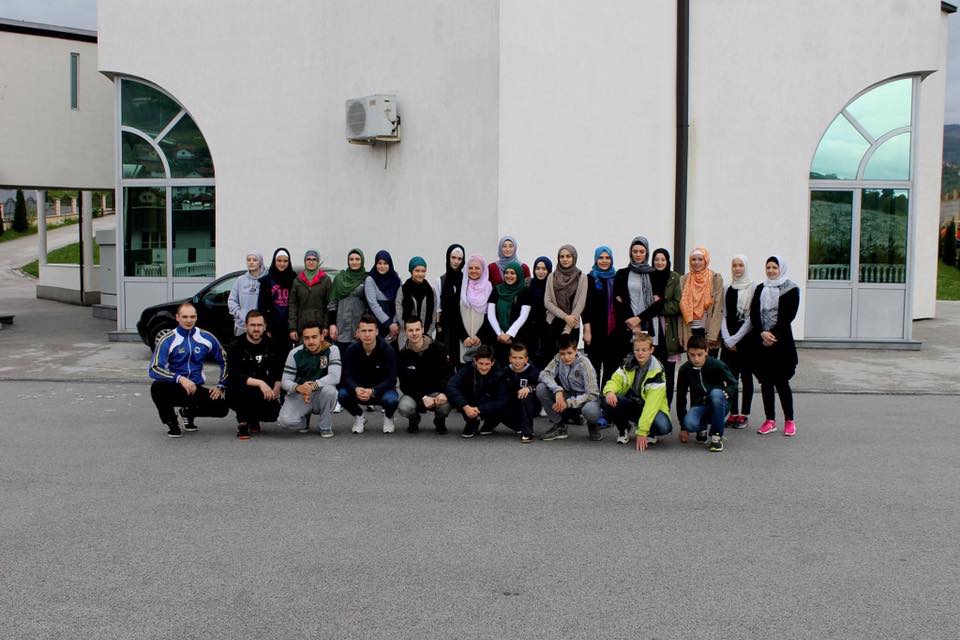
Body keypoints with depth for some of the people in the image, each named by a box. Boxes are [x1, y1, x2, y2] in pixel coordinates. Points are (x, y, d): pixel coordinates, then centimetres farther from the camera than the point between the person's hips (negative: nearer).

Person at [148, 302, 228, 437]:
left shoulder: (207, 338, 0)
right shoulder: (168, 340, -8)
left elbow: (224, 362, 11)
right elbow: (154, 369, -17)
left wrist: (220, 386, 1)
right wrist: (179, 378, -29)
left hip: (196, 389, 2)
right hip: (174, 389, -2)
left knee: (222, 407, -22)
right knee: (157, 387, -36)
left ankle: (189, 412, 13)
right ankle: (171, 421, -4)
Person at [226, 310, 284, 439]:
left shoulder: (272, 346, 5)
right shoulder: (236, 347, -8)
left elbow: (279, 372, 10)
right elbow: (234, 376, -21)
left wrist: (275, 390, -8)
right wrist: (259, 383, -31)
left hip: (265, 393, 3)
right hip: (239, 395, -3)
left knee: (274, 412, -22)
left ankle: (253, 419, 16)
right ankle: (242, 422, -8)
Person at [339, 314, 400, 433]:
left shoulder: (388, 350, -18)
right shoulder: (351, 350, -10)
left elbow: (391, 379, -21)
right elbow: (346, 376, -15)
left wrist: (372, 391, -39)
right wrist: (356, 389, -38)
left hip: (381, 390, -2)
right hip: (359, 390, 2)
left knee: (391, 399, -35)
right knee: (342, 394, -28)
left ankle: (388, 417, 5)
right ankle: (359, 417, 6)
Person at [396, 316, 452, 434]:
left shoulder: (437, 349, -7)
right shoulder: (402, 355, -5)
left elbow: (447, 374, -8)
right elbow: (405, 384, -8)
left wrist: (443, 393, -27)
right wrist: (423, 398, -24)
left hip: (436, 391, 0)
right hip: (414, 393, 0)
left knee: (445, 406, -33)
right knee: (404, 408, -32)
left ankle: (439, 421, 7)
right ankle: (414, 420, 8)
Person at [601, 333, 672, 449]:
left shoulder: (656, 371, -20)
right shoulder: (628, 363, -5)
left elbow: (652, 404, -26)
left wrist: (642, 432, -32)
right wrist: (610, 391, -33)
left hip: (651, 408, -3)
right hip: (630, 404, 3)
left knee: (663, 427, -35)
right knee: (609, 401, -28)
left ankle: (650, 433, 5)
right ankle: (623, 428, 2)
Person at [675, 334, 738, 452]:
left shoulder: (716, 365, -13)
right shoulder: (684, 370, -7)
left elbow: (733, 383, 1)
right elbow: (681, 397, -1)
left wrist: (726, 393, -23)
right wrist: (683, 426, 0)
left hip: (718, 406, -1)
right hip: (698, 406, 1)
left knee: (716, 393, -36)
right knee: (689, 423, -34)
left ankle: (717, 435, -18)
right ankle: (703, 428, 7)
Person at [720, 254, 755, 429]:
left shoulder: (753, 288, -5)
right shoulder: (727, 289, 10)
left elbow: (751, 318, -9)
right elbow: (723, 315, 8)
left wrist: (735, 338, -10)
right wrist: (727, 339, -3)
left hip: (746, 339, -4)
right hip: (729, 341, 4)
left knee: (746, 377, 3)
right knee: (730, 377, 5)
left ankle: (744, 415, 8)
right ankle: (733, 413, 12)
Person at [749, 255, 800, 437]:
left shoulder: (791, 289, 2)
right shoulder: (760, 289, 15)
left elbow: (788, 315, -7)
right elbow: (753, 313, 5)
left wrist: (773, 334, -14)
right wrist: (762, 333, -10)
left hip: (781, 342, -4)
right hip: (761, 342, 4)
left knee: (781, 381, -4)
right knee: (766, 381, 5)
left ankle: (789, 420, 8)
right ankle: (770, 420, 12)